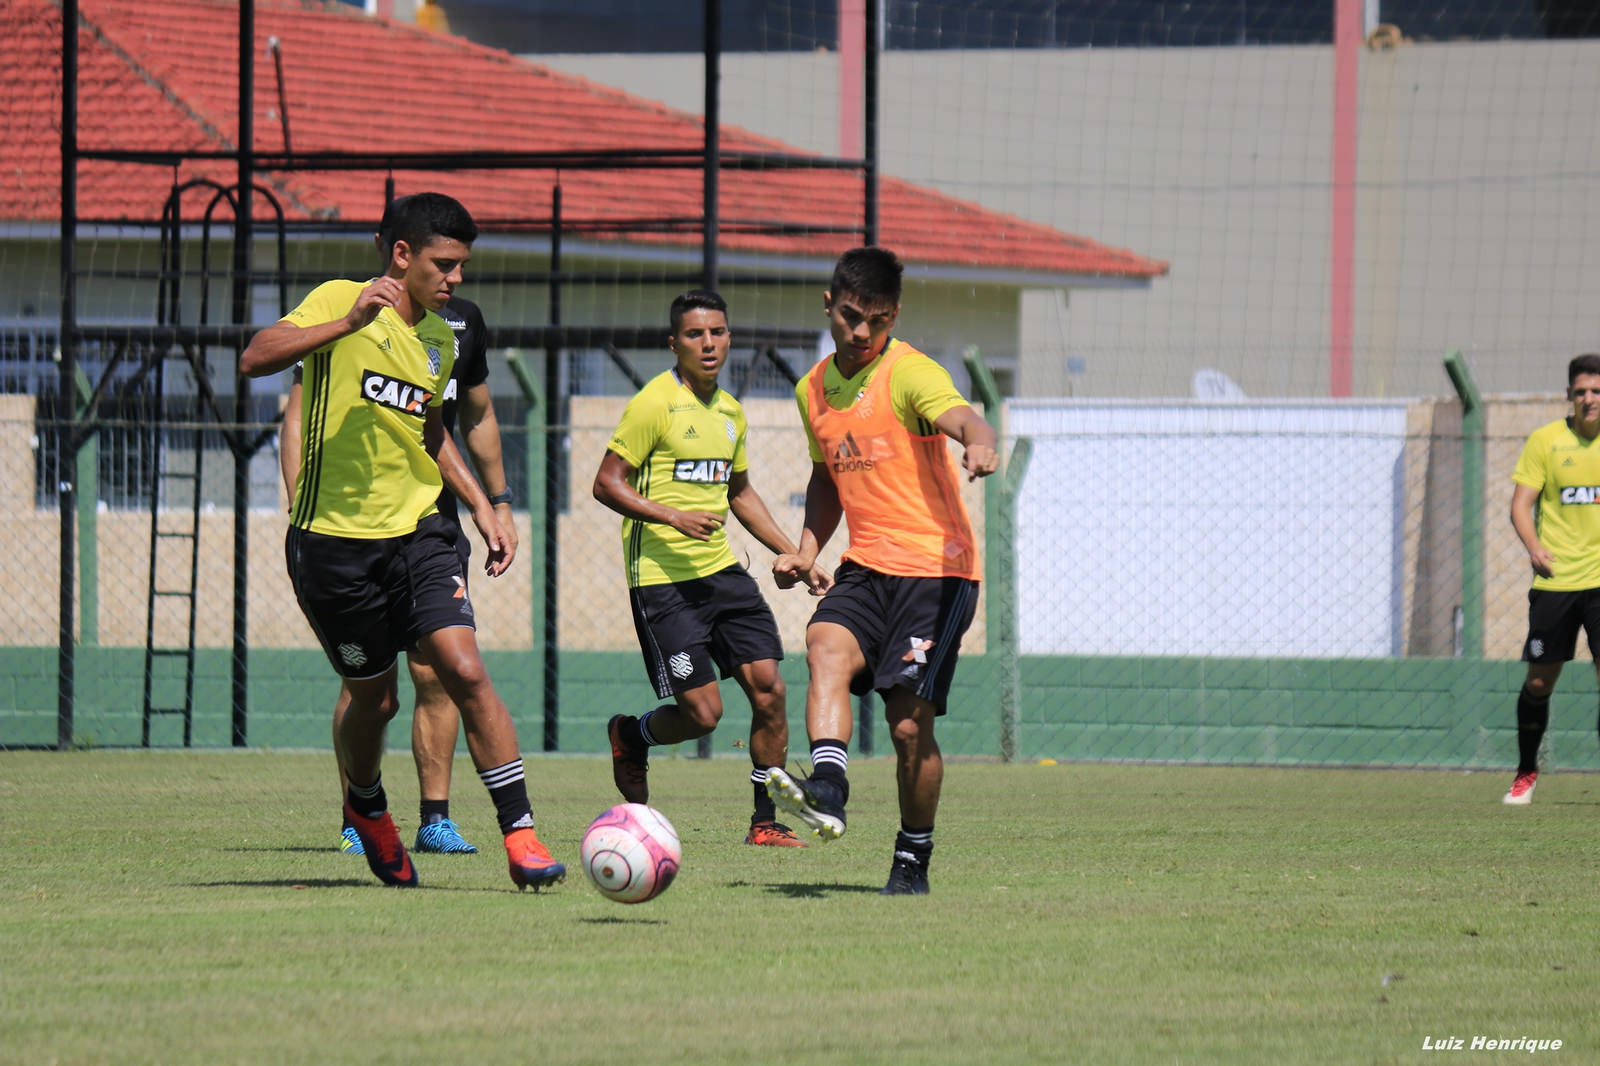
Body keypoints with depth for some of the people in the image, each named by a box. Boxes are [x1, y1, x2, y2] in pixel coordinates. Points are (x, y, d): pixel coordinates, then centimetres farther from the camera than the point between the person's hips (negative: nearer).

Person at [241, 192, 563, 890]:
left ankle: (520, 835, -13)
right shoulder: (341, 302, -9)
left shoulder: (439, 338, 11)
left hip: (416, 531, 4)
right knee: (375, 697, 5)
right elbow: (255, 359, -24)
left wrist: (479, 505, 20)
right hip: (334, 538, -4)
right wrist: (348, 323, -35)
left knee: (465, 670, -13)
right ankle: (365, 807, 37)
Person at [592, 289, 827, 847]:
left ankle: (765, 820, 6)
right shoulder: (654, 404, -10)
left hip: (721, 570, 7)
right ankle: (632, 735, 24)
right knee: (702, 712, -9)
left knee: (768, 687, -4)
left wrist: (790, 552, 20)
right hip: (663, 578, -7)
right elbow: (607, 483, -11)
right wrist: (673, 516, -24)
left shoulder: (729, 411, 13)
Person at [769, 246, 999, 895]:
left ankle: (913, 860, 11)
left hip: (935, 567, -5)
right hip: (866, 568, 5)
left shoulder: (909, 373, -10)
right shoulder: (813, 390, 11)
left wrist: (978, 442, -55)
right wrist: (806, 550, 13)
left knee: (910, 725, -8)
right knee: (826, 648, -27)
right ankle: (827, 792, -41)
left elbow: (958, 416, -31)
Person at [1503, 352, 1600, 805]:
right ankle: (1526, 772, 23)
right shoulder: (1545, 441, 0)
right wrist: (1534, 546, -21)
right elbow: (1521, 504, -2)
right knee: (1540, 679, 4)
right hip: (1554, 578, 0)